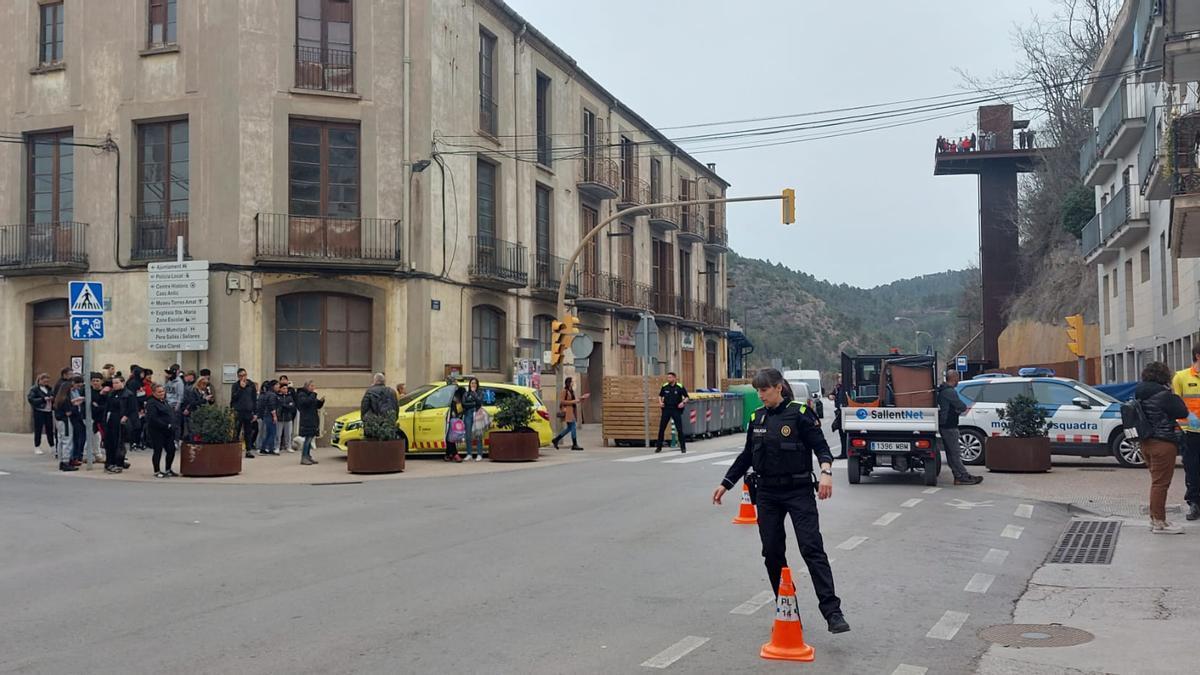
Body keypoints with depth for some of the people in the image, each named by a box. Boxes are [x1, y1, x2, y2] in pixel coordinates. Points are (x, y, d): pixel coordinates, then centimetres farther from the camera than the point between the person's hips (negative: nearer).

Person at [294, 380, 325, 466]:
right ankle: (303, 458, -11)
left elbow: (318, 406, 20)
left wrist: (321, 401, 1)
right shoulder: (301, 394, -6)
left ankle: (308, 456, 16)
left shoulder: (311, 395, 19)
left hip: (313, 420, 9)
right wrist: (314, 394, -19)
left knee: (310, 439, 10)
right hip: (306, 421, -9)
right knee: (308, 439, -12)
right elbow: (307, 402, -26)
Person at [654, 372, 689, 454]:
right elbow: (660, 395, 17)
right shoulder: (665, 386, 2)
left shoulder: (680, 387, -6)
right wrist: (660, 402, -1)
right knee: (661, 429, 3)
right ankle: (659, 447, 13)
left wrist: (683, 402, -17)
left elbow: (686, 397, 1)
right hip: (666, 409, 3)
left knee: (679, 429, -2)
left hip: (676, 410, -3)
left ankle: (683, 447, 9)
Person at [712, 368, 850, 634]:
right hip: (767, 494, 5)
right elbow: (747, 455, 18)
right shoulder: (757, 418, 9)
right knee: (772, 553, 5)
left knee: (812, 549, -13)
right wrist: (726, 484, 17)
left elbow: (820, 446, -9)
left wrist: (826, 472, -27)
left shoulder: (798, 413, -6)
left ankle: (832, 612, -14)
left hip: (798, 492, -5)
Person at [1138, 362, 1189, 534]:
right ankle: (1159, 522, -1)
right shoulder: (1164, 395, -17)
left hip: (1146, 442, 8)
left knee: (1156, 481, 19)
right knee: (1161, 482, -4)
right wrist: (1175, 397, 3)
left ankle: (1154, 518, 25)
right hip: (1163, 443, -8)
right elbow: (1182, 412, -11)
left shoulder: (1139, 395, 8)